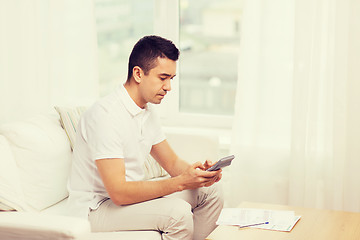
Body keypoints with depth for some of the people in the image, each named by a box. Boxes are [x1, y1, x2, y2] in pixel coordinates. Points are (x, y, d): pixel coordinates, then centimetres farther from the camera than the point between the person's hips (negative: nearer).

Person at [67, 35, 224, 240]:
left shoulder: (147, 112, 6)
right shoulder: (106, 115, -25)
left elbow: (172, 162, 13)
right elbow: (118, 193, -30)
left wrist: (197, 171, -10)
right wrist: (180, 182, -32)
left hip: (131, 193, 9)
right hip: (98, 207, -9)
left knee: (210, 190, 3)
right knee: (177, 211, -30)